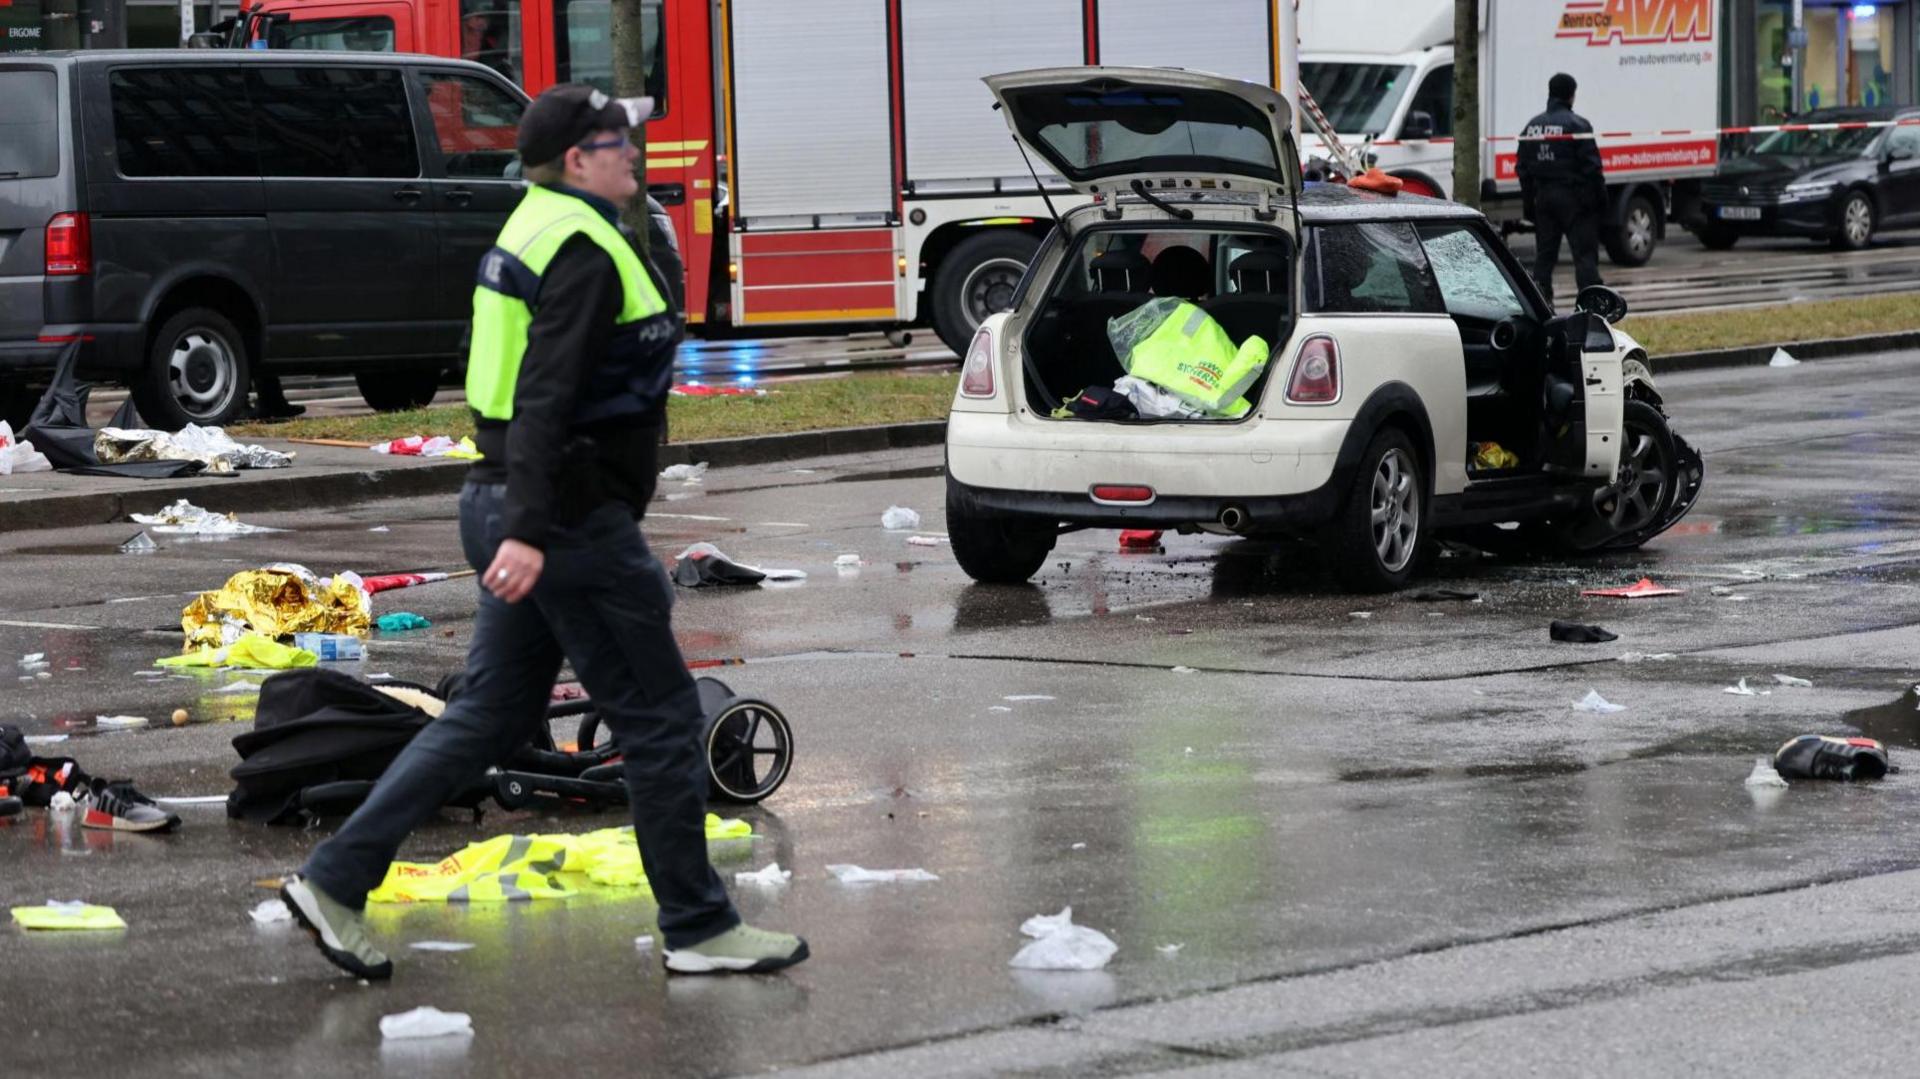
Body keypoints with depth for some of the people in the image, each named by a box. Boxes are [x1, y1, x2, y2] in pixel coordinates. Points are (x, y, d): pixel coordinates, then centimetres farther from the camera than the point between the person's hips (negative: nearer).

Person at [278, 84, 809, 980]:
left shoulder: (533, 228, 16)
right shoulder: (582, 249, -16)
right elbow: (547, 395, -25)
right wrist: (528, 531, -31)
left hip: (516, 510, 10)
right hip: (568, 522, -10)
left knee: (490, 715, 13)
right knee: (659, 719, 0)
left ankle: (334, 880, 11)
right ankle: (698, 930, 9)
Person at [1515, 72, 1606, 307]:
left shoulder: (1533, 126, 10)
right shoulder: (1577, 125, -11)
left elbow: (1523, 167, 13)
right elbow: (1591, 166, -13)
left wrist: (1529, 200, 18)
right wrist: (1600, 197, -4)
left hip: (1542, 197, 6)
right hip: (1573, 197, -6)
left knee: (1544, 253, 9)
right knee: (1585, 253, -4)